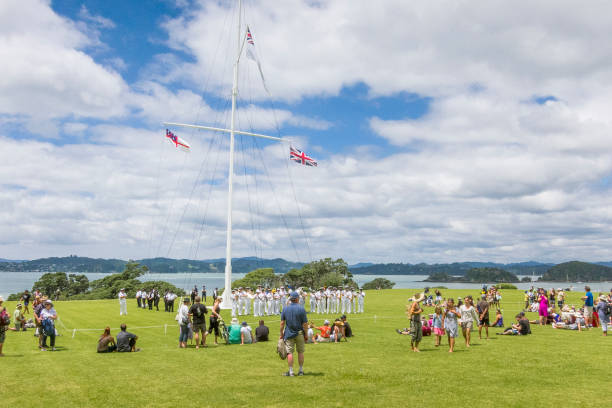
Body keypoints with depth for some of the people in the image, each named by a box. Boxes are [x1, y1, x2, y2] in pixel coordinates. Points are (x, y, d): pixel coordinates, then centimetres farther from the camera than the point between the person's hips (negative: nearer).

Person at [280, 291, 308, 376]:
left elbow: (282, 323, -2)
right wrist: (306, 334, 0)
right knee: (300, 352, 12)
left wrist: (281, 334, 7)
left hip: (289, 333, 0)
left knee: (289, 352, 3)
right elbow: (305, 323, -8)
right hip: (299, 333, 0)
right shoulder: (301, 308, -8)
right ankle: (301, 370, 18)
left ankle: (291, 371, 3)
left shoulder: (285, 308, -2)